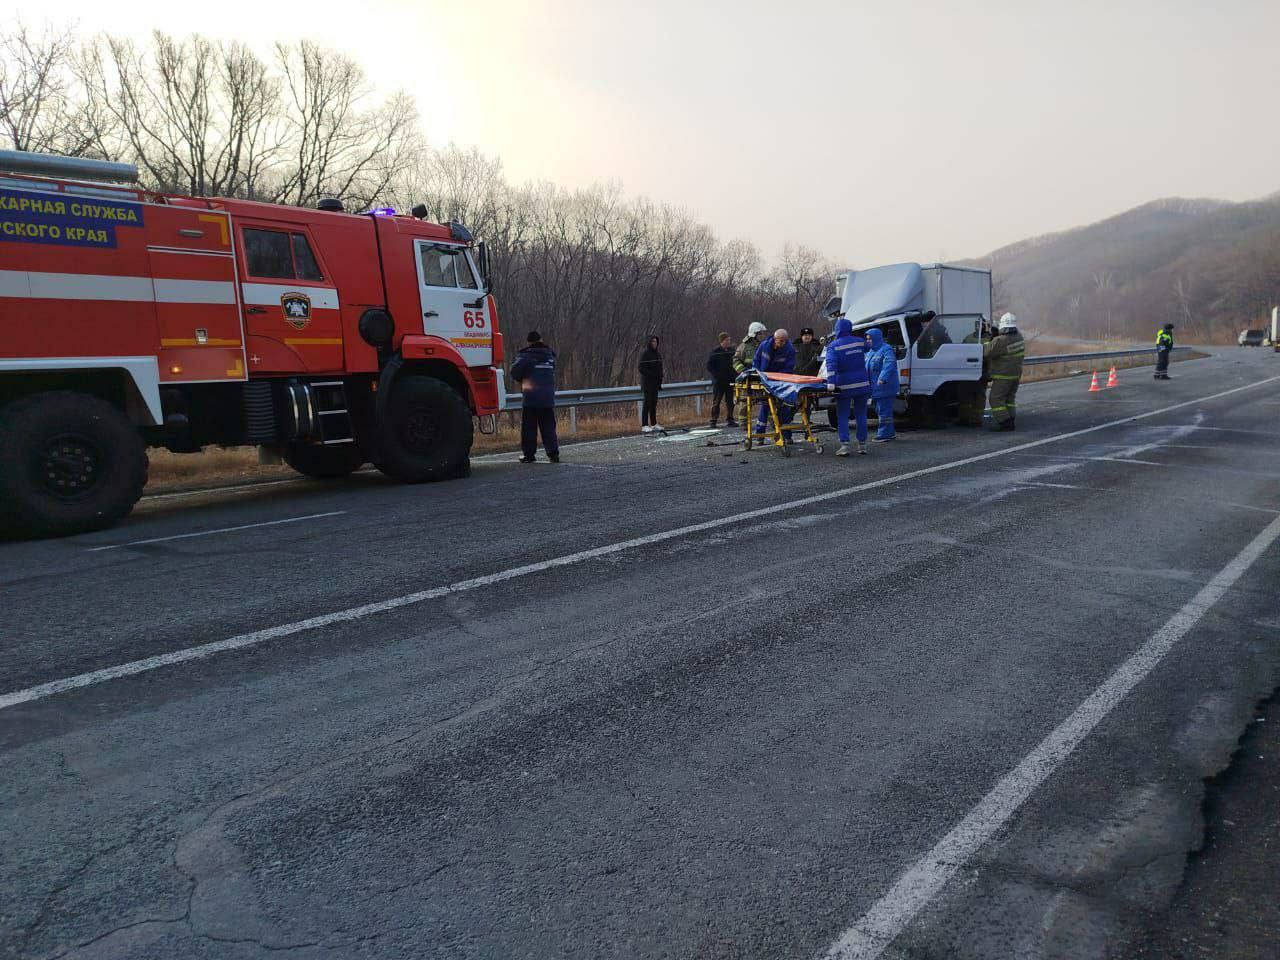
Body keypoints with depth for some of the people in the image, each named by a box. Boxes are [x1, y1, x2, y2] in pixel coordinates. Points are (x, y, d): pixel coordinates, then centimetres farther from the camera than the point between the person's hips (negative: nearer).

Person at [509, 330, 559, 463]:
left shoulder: (525, 355, -5)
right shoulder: (550, 355, 10)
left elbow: (514, 373, -10)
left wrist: (522, 379, 8)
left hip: (530, 398, -3)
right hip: (548, 398, 3)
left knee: (529, 427, 3)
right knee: (548, 427, 6)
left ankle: (529, 454, 3)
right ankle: (553, 453, 0)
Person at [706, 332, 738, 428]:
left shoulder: (731, 351, 7)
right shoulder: (715, 352, -5)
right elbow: (709, 366, -3)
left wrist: (735, 375, 2)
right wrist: (716, 375, -13)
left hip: (730, 380, 4)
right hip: (718, 381, -4)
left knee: (730, 401, 5)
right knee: (716, 401, 1)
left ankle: (729, 420, 12)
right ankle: (713, 421, 5)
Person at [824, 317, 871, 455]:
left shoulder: (833, 346, -7)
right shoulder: (860, 342, 6)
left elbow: (831, 365, -21)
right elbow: (868, 346, 30)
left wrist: (831, 382, -28)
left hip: (844, 387, -4)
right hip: (862, 385, 4)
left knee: (842, 416, 2)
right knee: (861, 415, 12)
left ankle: (844, 445, -9)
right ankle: (862, 444, 16)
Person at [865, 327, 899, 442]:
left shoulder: (886, 350, -12)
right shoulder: (870, 352, 18)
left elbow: (889, 366, -26)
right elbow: (866, 367, 28)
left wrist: (883, 378, -38)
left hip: (884, 388, -10)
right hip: (876, 388, 10)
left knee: (884, 410, -9)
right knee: (880, 410, 15)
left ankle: (884, 434, -7)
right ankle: (889, 433, 24)